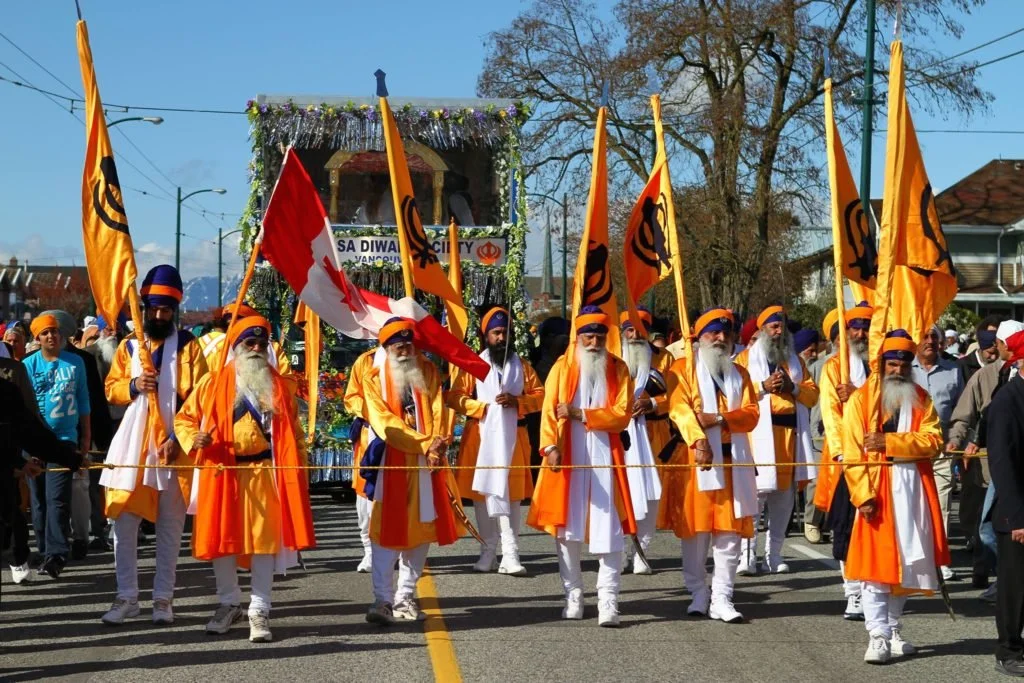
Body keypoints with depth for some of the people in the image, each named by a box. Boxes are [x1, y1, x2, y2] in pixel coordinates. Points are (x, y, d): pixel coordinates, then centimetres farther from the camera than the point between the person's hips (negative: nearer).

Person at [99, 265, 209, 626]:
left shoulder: (187, 346, 0)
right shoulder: (129, 345, 10)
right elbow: (111, 388, 13)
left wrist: (180, 438, -14)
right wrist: (133, 386, -9)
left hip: (173, 445, -3)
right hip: (133, 442, 3)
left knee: (170, 525, 4)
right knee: (123, 521, 1)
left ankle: (163, 598, 13)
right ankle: (126, 596, 11)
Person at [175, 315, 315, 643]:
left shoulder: (280, 386, 9)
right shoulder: (213, 383, 4)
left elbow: (294, 432, 11)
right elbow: (184, 418, 8)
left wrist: (300, 472, 4)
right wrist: (194, 438, -13)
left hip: (266, 473, 0)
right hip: (223, 473, 0)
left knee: (265, 539, -2)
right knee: (221, 538, 8)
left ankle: (259, 611, 6)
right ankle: (229, 603, 26)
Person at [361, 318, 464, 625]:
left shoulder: (428, 372, 9)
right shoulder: (375, 379, -1)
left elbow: (437, 410, 2)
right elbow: (385, 422, -10)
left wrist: (436, 445, -16)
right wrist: (424, 444, -17)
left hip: (427, 462, 4)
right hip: (392, 463, -4)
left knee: (423, 529, 7)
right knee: (388, 529, -7)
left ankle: (405, 597, 15)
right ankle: (383, 600, -6)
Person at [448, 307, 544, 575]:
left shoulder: (522, 366, 10)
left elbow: (540, 396, 6)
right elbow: (454, 397, -2)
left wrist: (517, 401, -12)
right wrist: (482, 407, -14)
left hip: (512, 437, 1)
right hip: (481, 437, 0)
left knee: (512, 493, -4)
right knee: (482, 492, 2)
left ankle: (510, 554, -3)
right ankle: (489, 551, 12)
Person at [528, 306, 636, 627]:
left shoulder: (619, 369, 5)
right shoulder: (562, 367, 5)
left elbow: (622, 414, -4)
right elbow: (549, 411, -3)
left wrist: (580, 414, -12)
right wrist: (551, 447, -19)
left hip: (605, 458, -1)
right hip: (567, 458, 1)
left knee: (608, 531, -7)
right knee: (567, 528, 4)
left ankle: (608, 600, -6)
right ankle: (573, 595, 15)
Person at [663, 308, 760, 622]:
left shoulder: (739, 373, 17)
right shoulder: (683, 369, 4)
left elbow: (751, 413, 4)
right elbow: (680, 408, -11)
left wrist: (719, 418, -13)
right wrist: (699, 441, -27)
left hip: (732, 460, 3)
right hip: (695, 459, -3)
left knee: (730, 531, -1)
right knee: (696, 529, 0)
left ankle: (722, 599, 2)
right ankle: (698, 594, 13)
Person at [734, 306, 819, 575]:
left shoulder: (795, 360, 20)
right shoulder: (745, 358, 8)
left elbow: (812, 394, 14)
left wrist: (793, 387, -5)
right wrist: (763, 387, -12)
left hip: (790, 430, 5)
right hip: (759, 431, -5)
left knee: (785, 496, 6)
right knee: (756, 492, -14)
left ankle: (774, 555, 13)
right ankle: (747, 555, -13)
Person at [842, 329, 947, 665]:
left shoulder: (921, 399, 9)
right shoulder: (860, 399, -2)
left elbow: (933, 440, -6)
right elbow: (852, 453, -6)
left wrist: (889, 441, -18)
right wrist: (863, 495, -16)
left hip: (913, 489, 4)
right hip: (877, 490, -4)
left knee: (906, 561, 10)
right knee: (876, 563, -7)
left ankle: (893, 629, 23)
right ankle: (878, 635, -5)